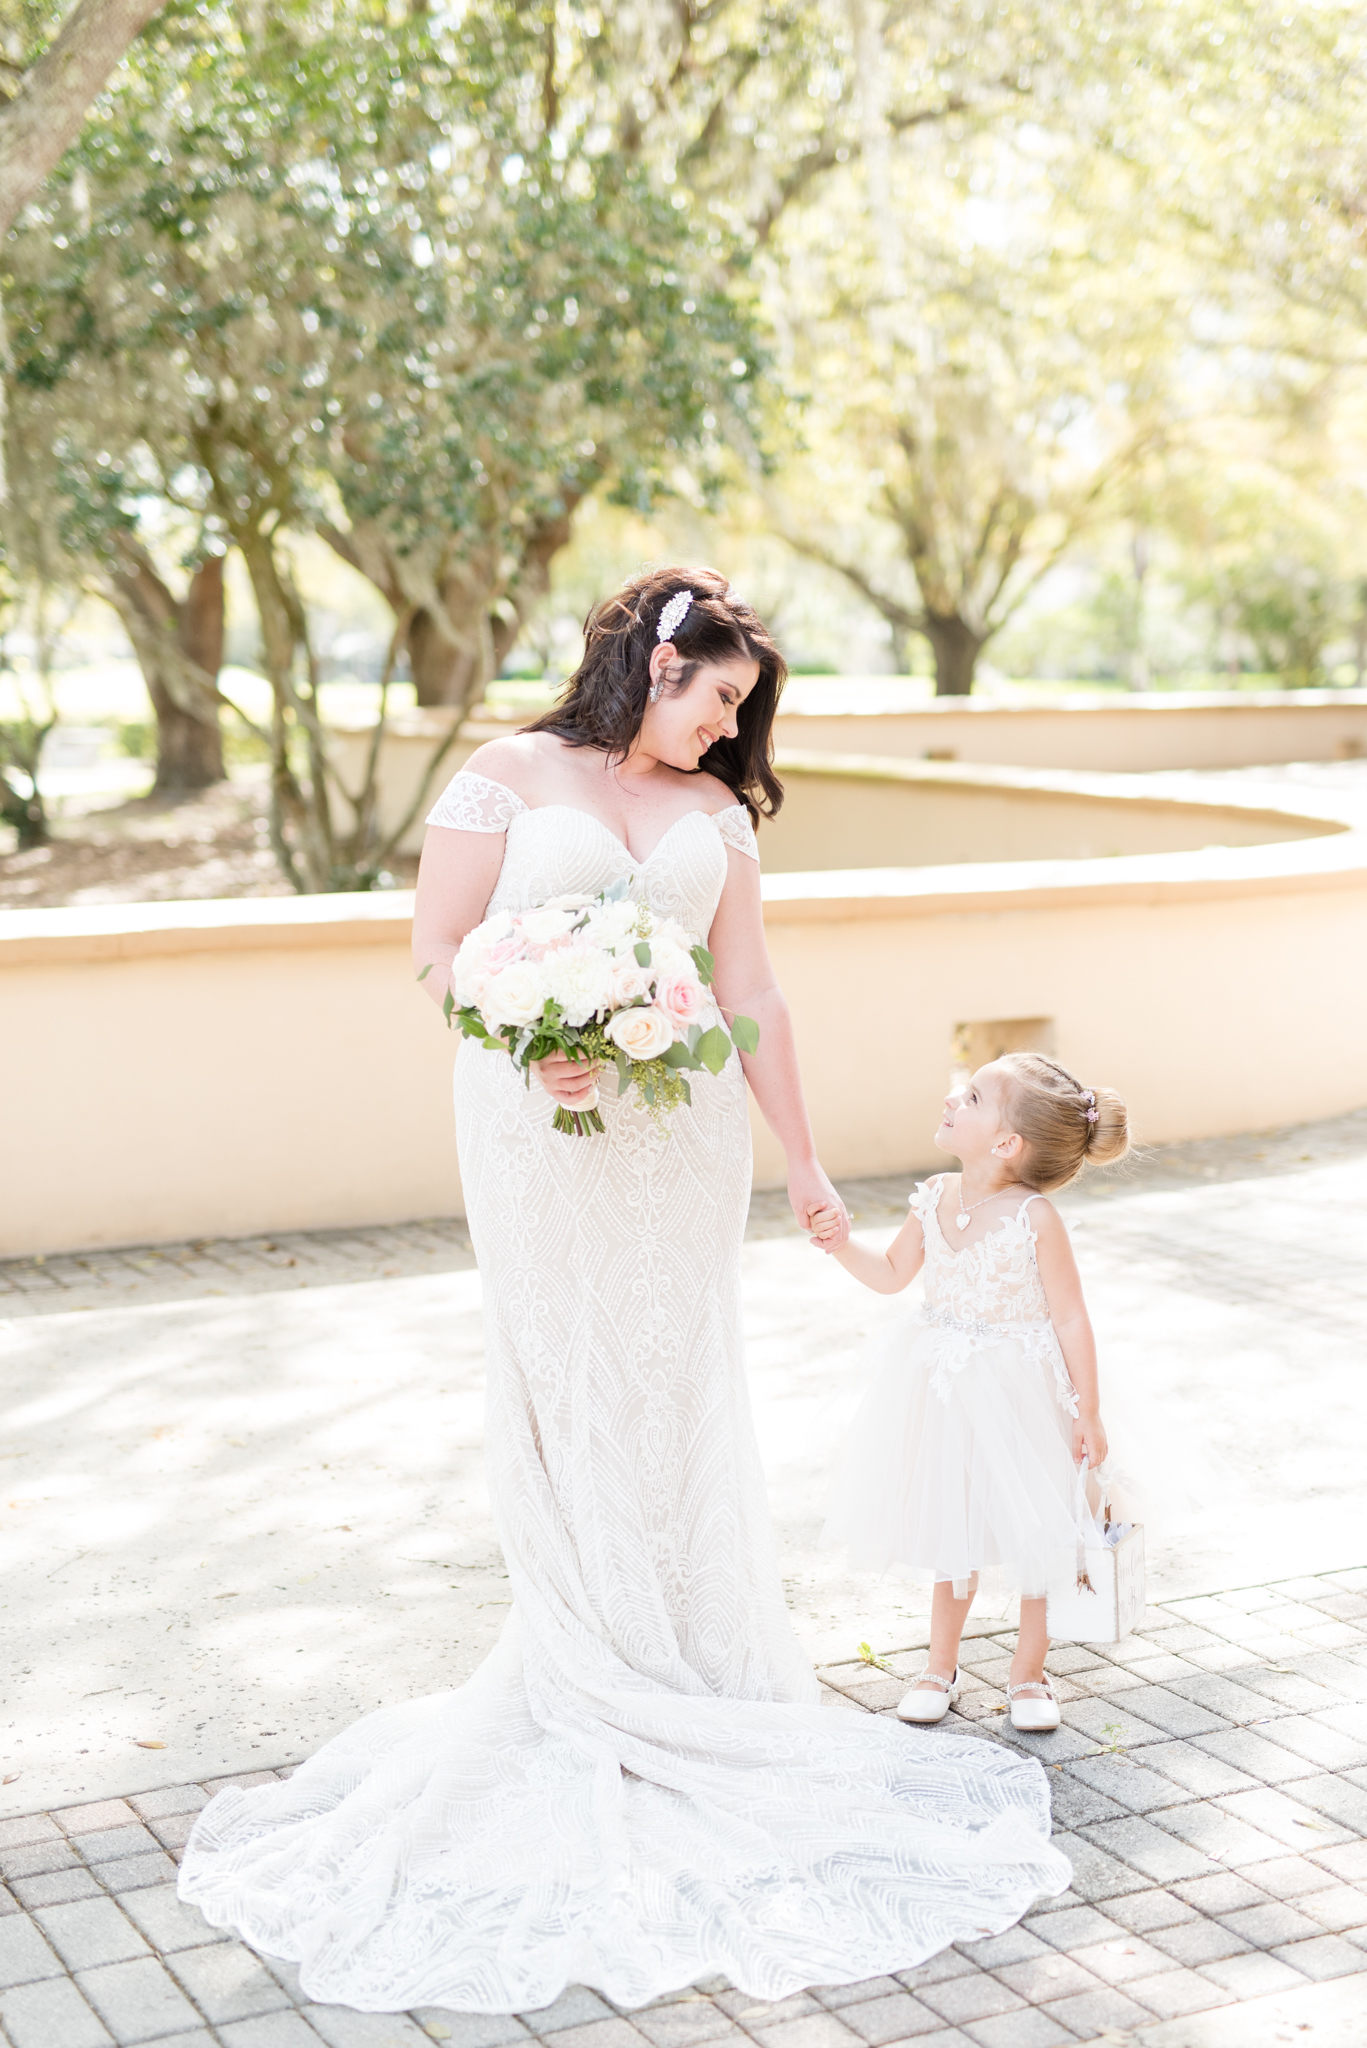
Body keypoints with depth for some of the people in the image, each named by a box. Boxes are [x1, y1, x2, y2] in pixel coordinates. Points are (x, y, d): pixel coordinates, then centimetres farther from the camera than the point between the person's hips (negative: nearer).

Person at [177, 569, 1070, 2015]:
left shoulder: (717, 809, 11)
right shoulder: (510, 776, 0)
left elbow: (751, 996, 11)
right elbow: (437, 950, -3)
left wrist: (802, 1163, 11)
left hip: (682, 1136, 4)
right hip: (541, 1135, -3)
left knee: (675, 1396, 7)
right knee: (561, 1397, 2)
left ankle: (688, 1674, 19)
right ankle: (581, 1690, 14)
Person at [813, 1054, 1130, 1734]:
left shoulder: (1035, 1218, -21)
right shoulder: (935, 1199, -6)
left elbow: (1070, 1318, -14)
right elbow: (892, 1274, 9)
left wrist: (1089, 1413, -11)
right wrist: (842, 1245, -9)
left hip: (1018, 1391, -4)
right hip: (945, 1390, 5)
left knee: (1027, 1531, 8)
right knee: (954, 1530, 16)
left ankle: (1028, 1672, 27)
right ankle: (941, 1665, 31)